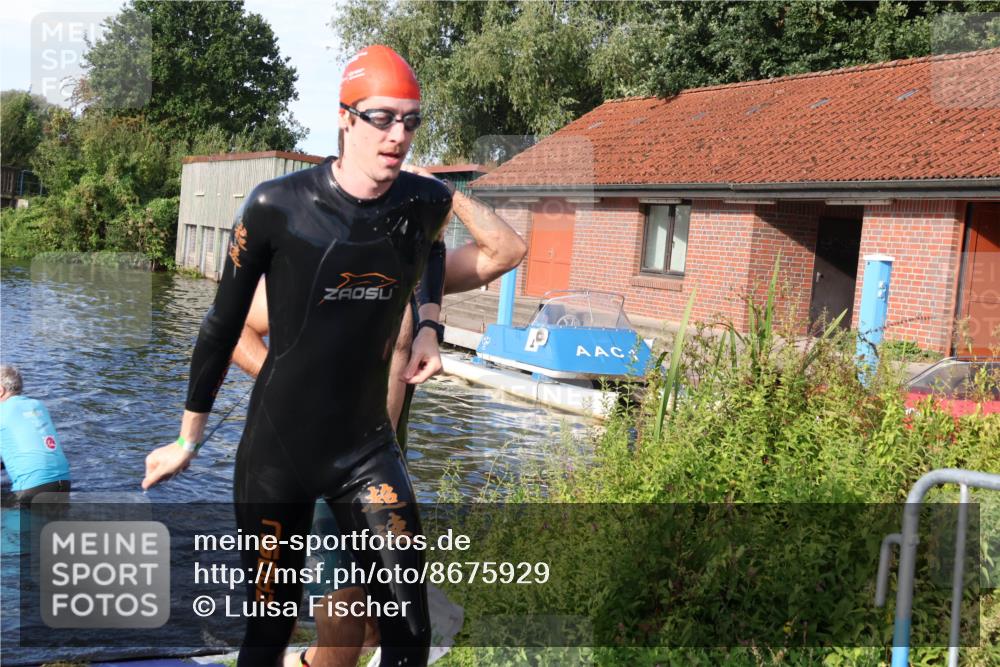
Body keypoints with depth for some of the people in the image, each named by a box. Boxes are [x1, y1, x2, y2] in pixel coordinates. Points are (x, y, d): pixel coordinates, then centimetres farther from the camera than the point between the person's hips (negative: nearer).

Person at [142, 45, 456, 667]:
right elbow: (223, 323, -3)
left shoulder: (428, 203, -5)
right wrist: (188, 439, 5)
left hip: (368, 447, 3)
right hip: (277, 449, -2)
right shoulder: (278, 205, -14)